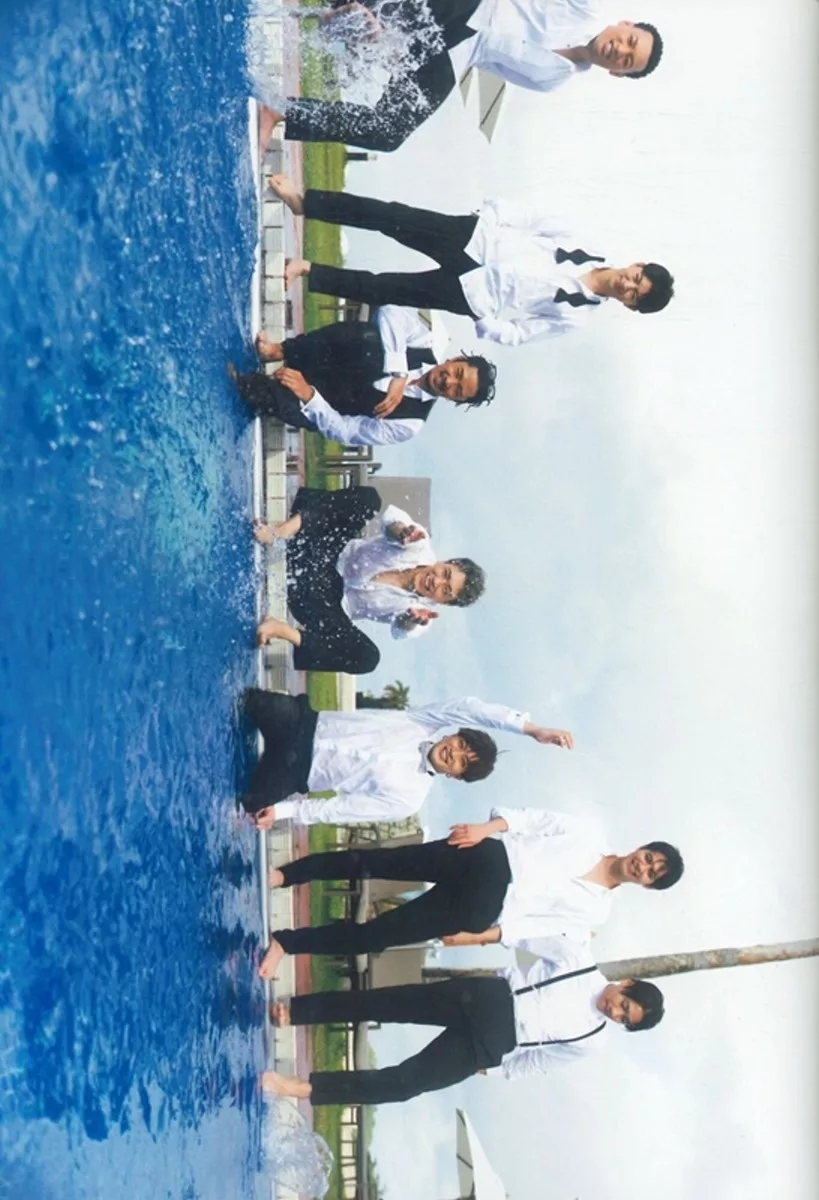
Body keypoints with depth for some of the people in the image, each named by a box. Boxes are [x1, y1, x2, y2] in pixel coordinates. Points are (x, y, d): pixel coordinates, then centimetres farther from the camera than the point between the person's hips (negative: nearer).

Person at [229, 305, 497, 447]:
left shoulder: (409, 424, -15)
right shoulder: (433, 339, -10)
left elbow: (343, 430, -19)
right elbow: (389, 314, -25)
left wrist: (308, 395, -35)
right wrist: (398, 374, -31)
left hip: (318, 394, -3)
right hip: (322, 354, 3)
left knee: (285, 404, -40)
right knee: (367, 336, -32)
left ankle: (239, 381, -13)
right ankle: (279, 350, -22)